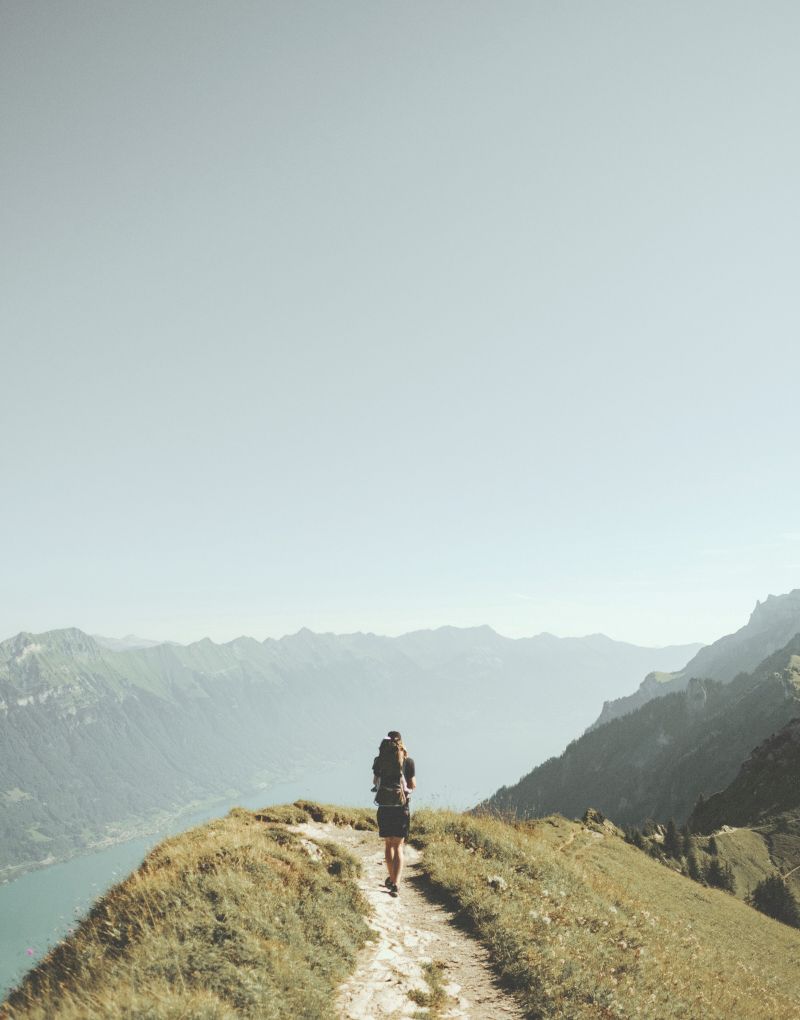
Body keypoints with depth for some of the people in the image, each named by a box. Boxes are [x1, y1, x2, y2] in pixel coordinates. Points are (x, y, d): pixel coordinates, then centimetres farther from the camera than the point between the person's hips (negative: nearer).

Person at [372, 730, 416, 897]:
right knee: (398, 846, 2)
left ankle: (391, 878, 32)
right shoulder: (408, 761, -6)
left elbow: (375, 782, 10)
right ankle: (395, 883, -12)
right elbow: (413, 786, -1)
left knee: (388, 844, 18)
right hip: (402, 808, -2)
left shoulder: (380, 760, -2)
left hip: (384, 807, 2)